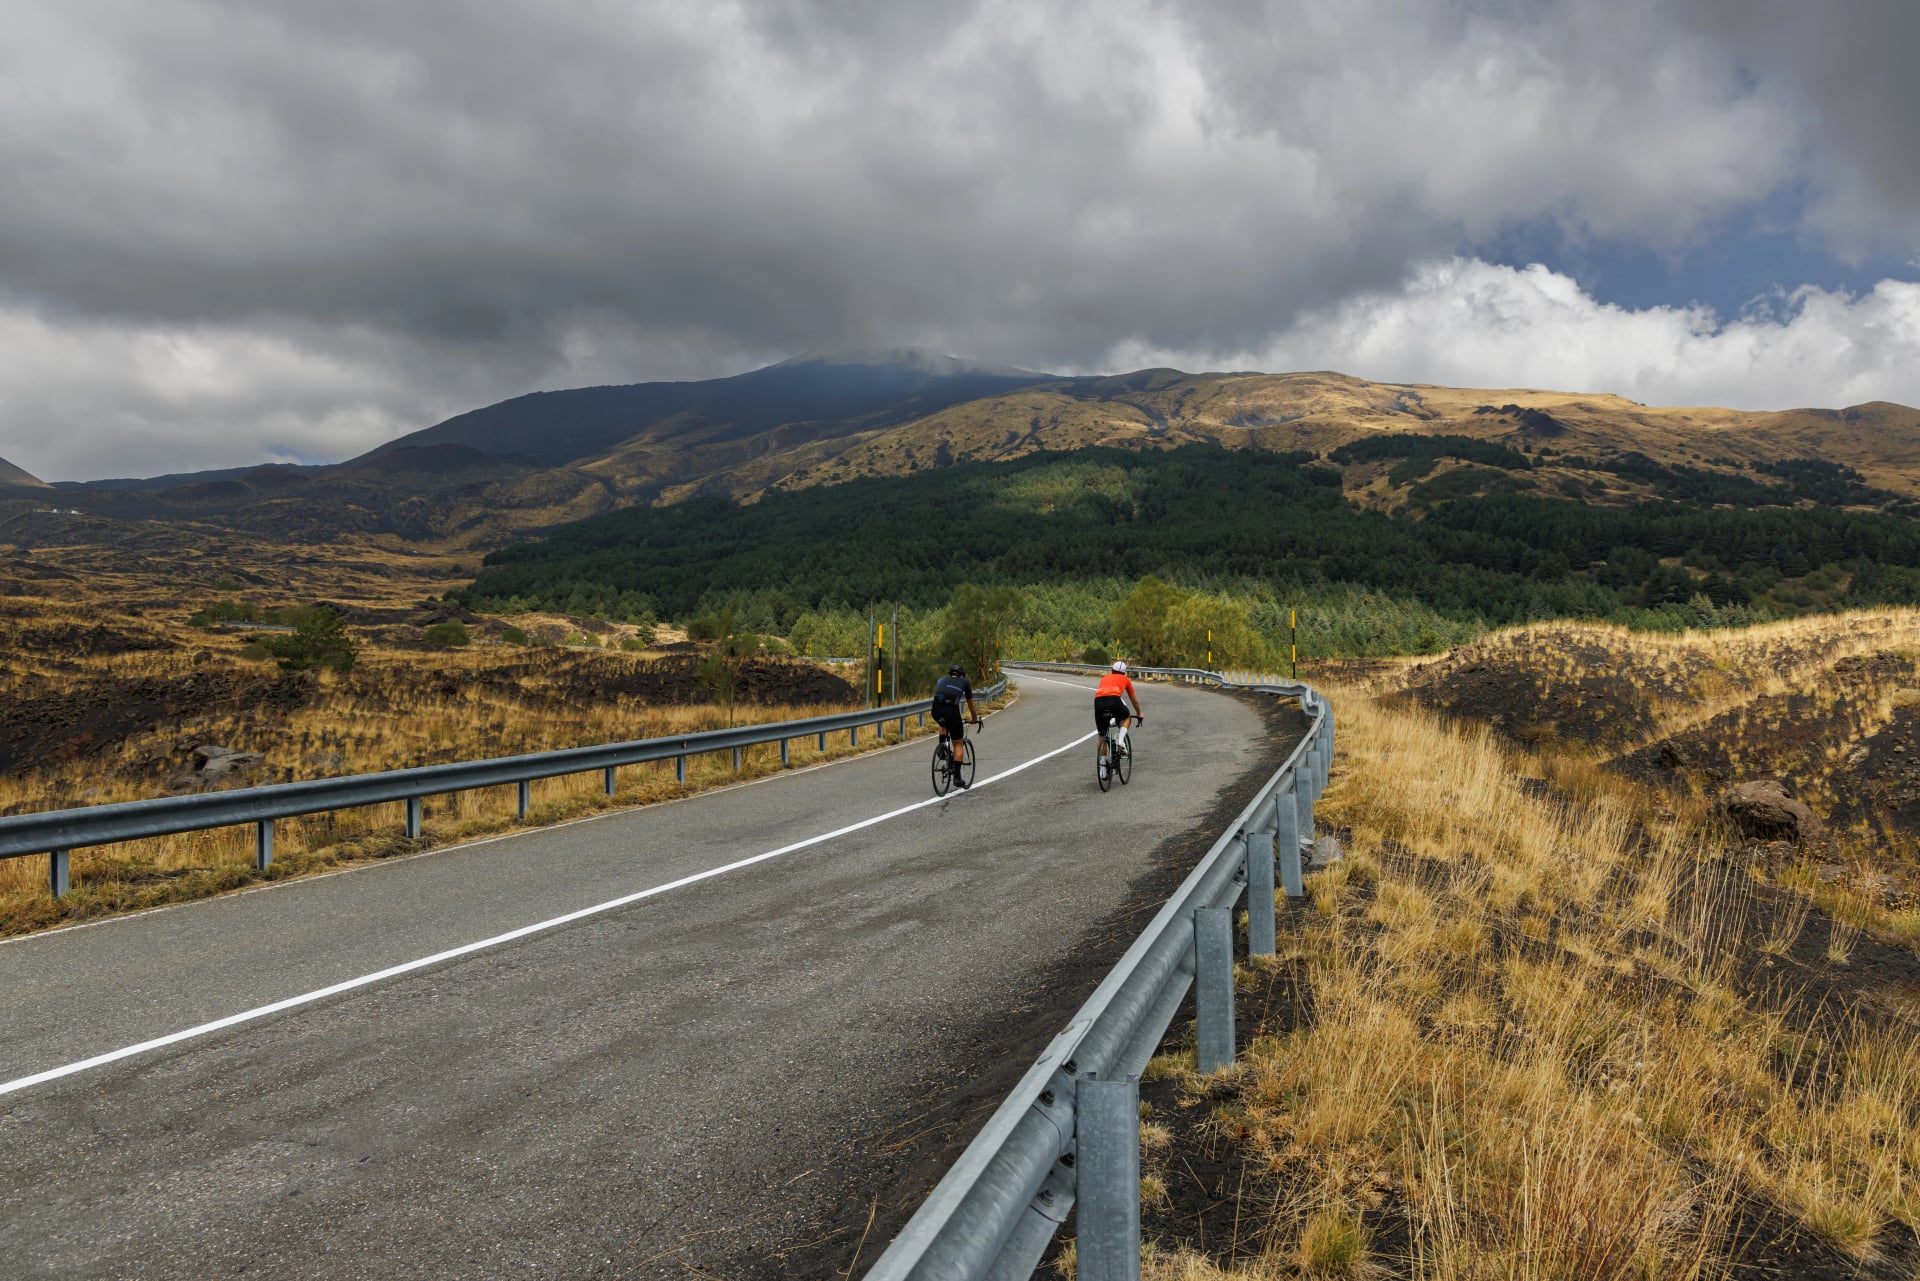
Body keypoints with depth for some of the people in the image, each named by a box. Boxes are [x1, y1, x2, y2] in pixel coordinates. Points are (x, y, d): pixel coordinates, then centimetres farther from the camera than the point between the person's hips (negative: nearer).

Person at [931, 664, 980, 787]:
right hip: (952, 710, -3)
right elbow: (970, 704, 33)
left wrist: (939, 715, 56)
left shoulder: (941, 680, 31)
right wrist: (975, 720, 49)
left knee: (944, 724, 40)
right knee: (958, 744, 12)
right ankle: (957, 776, 6)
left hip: (936, 710, 3)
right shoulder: (964, 682, 25)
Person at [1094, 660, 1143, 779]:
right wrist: (1139, 714, 58)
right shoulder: (1125, 680, 30)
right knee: (1126, 718, 32)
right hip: (1114, 699, -2)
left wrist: (1103, 708, 65)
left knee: (1101, 735, 19)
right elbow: (1134, 700, 41)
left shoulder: (1104, 678, 35)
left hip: (1098, 700, 2)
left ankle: (1102, 765, 14)